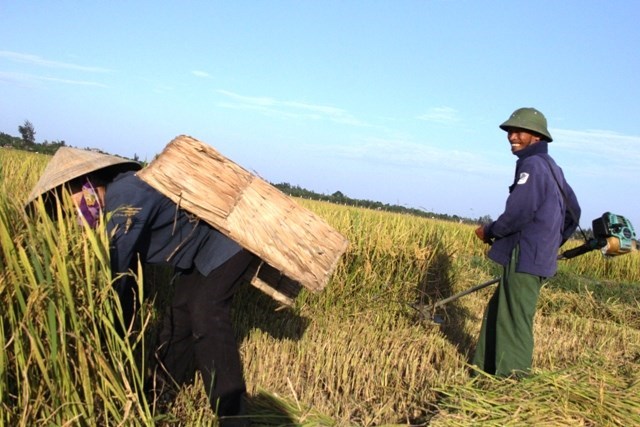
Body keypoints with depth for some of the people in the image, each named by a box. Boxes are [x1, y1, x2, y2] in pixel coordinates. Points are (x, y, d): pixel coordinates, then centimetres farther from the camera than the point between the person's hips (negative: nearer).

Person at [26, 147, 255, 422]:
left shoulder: (125, 197, -27)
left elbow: (116, 270, -26)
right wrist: (122, 327, 17)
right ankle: (164, 389, 29)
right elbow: (128, 266, 13)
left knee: (206, 317, -14)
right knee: (180, 311, 14)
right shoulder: (119, 196, 6)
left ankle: (230, 411, -6)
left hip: (227, 240, -10)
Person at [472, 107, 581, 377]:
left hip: (525, 258, -10)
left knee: (514, 320, -3)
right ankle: (486, 368, 26)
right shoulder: (552, 168, 16)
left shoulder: (533, 165, -14)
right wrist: (552, 244, 28)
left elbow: (518, 214, -21)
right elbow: (573, 212, 23)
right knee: (497, 312, 16)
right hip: (538, 257, 10)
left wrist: (489, 232, -5)